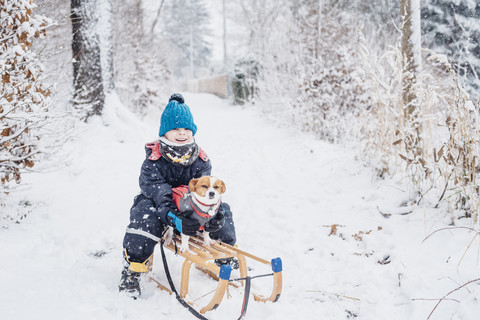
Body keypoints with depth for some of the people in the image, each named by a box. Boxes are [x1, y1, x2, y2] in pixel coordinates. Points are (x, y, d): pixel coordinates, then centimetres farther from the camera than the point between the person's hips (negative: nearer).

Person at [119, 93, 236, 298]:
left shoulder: (201, 160, -5)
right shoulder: (153, 162, -19)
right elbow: (157, 193, -31)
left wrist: (215, 213, -37)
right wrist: (175, 220, -48)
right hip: (156, 206, -4)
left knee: (222, 210, -15)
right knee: (146, 214, -39)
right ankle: (131, 272, -25)